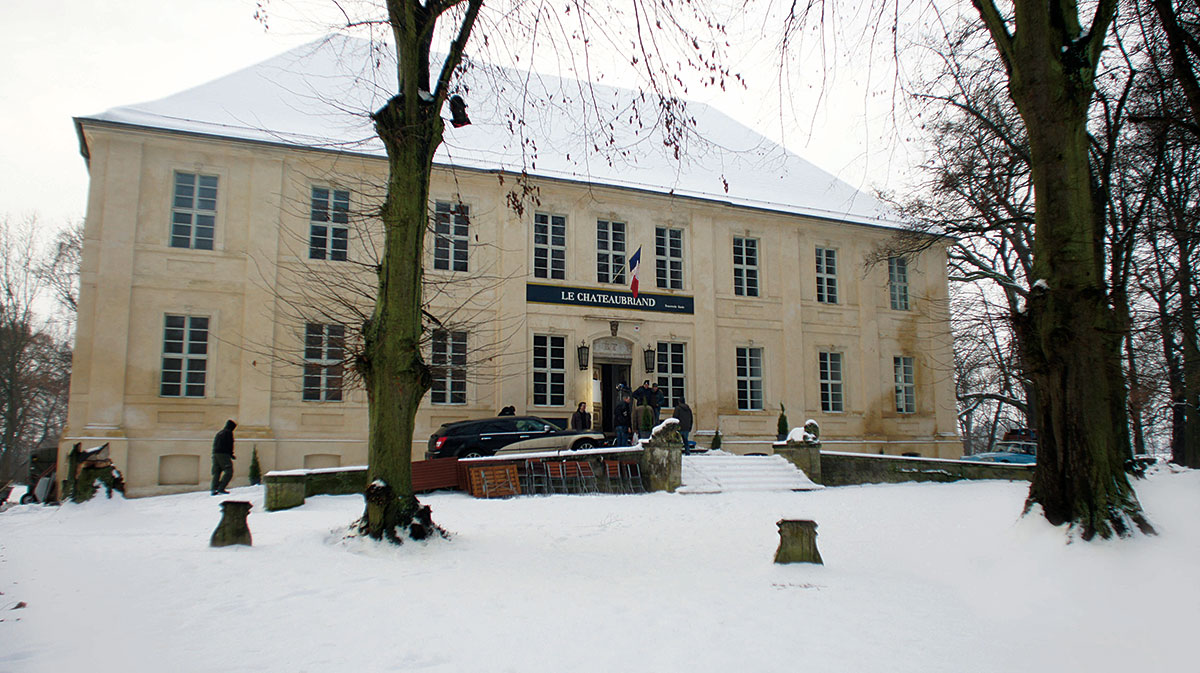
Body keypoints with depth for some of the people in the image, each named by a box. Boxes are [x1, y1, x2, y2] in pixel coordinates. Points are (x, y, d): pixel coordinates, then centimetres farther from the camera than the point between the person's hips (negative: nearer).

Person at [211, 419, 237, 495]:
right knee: (228, 472, -7)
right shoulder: (228, 432, -1)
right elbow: (230, 444, -8)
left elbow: (214, 444, 23)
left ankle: (214, 489, -3)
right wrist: (231, 454, 1)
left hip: (215, 453, 8)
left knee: (216, 472, 8)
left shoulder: (218, 433, 23)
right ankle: (221, 488, -17)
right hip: (224, 454, -8)